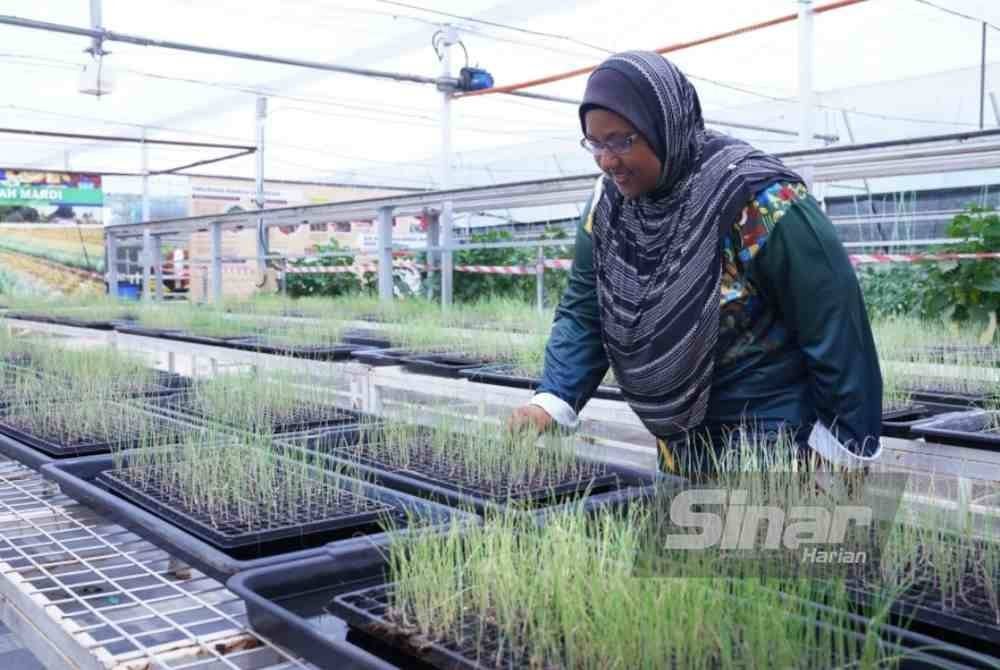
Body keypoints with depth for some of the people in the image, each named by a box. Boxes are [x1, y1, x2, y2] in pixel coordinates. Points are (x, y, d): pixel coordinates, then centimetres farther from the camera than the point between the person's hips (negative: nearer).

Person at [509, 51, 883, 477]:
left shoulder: (757, 200, -25)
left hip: (775, 440, -6)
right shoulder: (609, 201, -4)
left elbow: (835, 324, -20)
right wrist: (550, 403, -16)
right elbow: (583, 312, -2)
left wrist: (844, 447, -16)